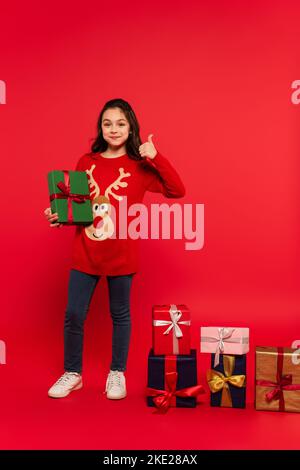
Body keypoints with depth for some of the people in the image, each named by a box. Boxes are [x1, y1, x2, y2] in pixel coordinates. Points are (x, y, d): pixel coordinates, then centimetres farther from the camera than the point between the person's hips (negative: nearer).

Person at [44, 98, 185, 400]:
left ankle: (117, 374, 30)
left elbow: (177, 191, -10)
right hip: (84, 252, 2)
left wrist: (155, 158, -17)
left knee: (120, 314, 11)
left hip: (121, 255, -2)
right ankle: (72, 374, 27)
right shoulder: (86, 162, 5)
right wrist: (58, 216, -7)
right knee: (73, 315, 6)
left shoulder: (139, 166, -2)